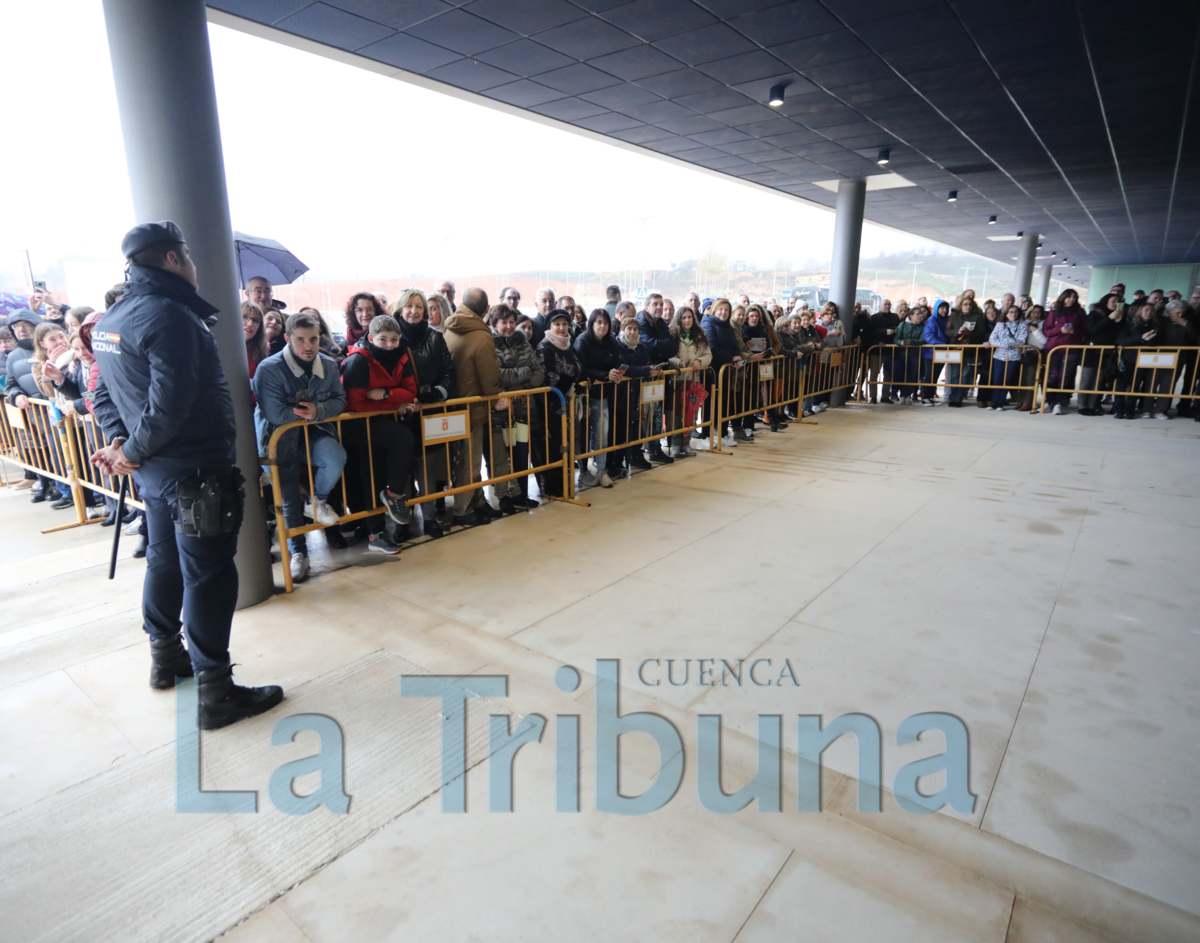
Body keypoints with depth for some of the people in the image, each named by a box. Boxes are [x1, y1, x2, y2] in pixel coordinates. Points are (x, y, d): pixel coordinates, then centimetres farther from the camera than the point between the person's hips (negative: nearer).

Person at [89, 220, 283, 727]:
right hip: (194, 473, -10)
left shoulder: (109, 321, 12)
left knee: (164, 560, 22)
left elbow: (105, 391, 16)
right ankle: (216, 693, 6)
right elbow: (170, 404, -25)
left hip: (154, 471, 10)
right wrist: (133, 454, -12)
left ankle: (165, 656, 40)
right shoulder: (169, 315, -19)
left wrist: (119, 441, 3)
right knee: (208, 575, -3)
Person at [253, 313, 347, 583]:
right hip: (280, 439, -3)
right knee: (290, 499, 0)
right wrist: (308, 412, -15)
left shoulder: (329, 365, -3)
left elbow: (340, 400, -5)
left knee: (336, 458, -28)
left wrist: (318, 410, -25)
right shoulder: (269, 369, -20)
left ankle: (317, 502, 3)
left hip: (314, 432, 3)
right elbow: (275, 413, -25)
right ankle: (297, 552, 19)